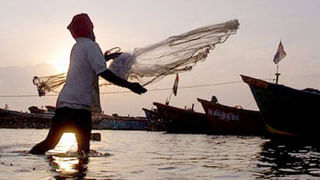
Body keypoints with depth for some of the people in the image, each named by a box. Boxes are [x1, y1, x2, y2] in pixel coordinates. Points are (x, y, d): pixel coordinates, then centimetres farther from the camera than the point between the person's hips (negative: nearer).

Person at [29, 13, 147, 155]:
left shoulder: (76, 48, 21)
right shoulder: (91, 46, -4)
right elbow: (104, 73, -15)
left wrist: (108, 57, 44)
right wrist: (129, 85, -14)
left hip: (63, 102, 8)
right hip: (79, 105, -8)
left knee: (50, 142, 12)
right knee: (83, 149, -4)